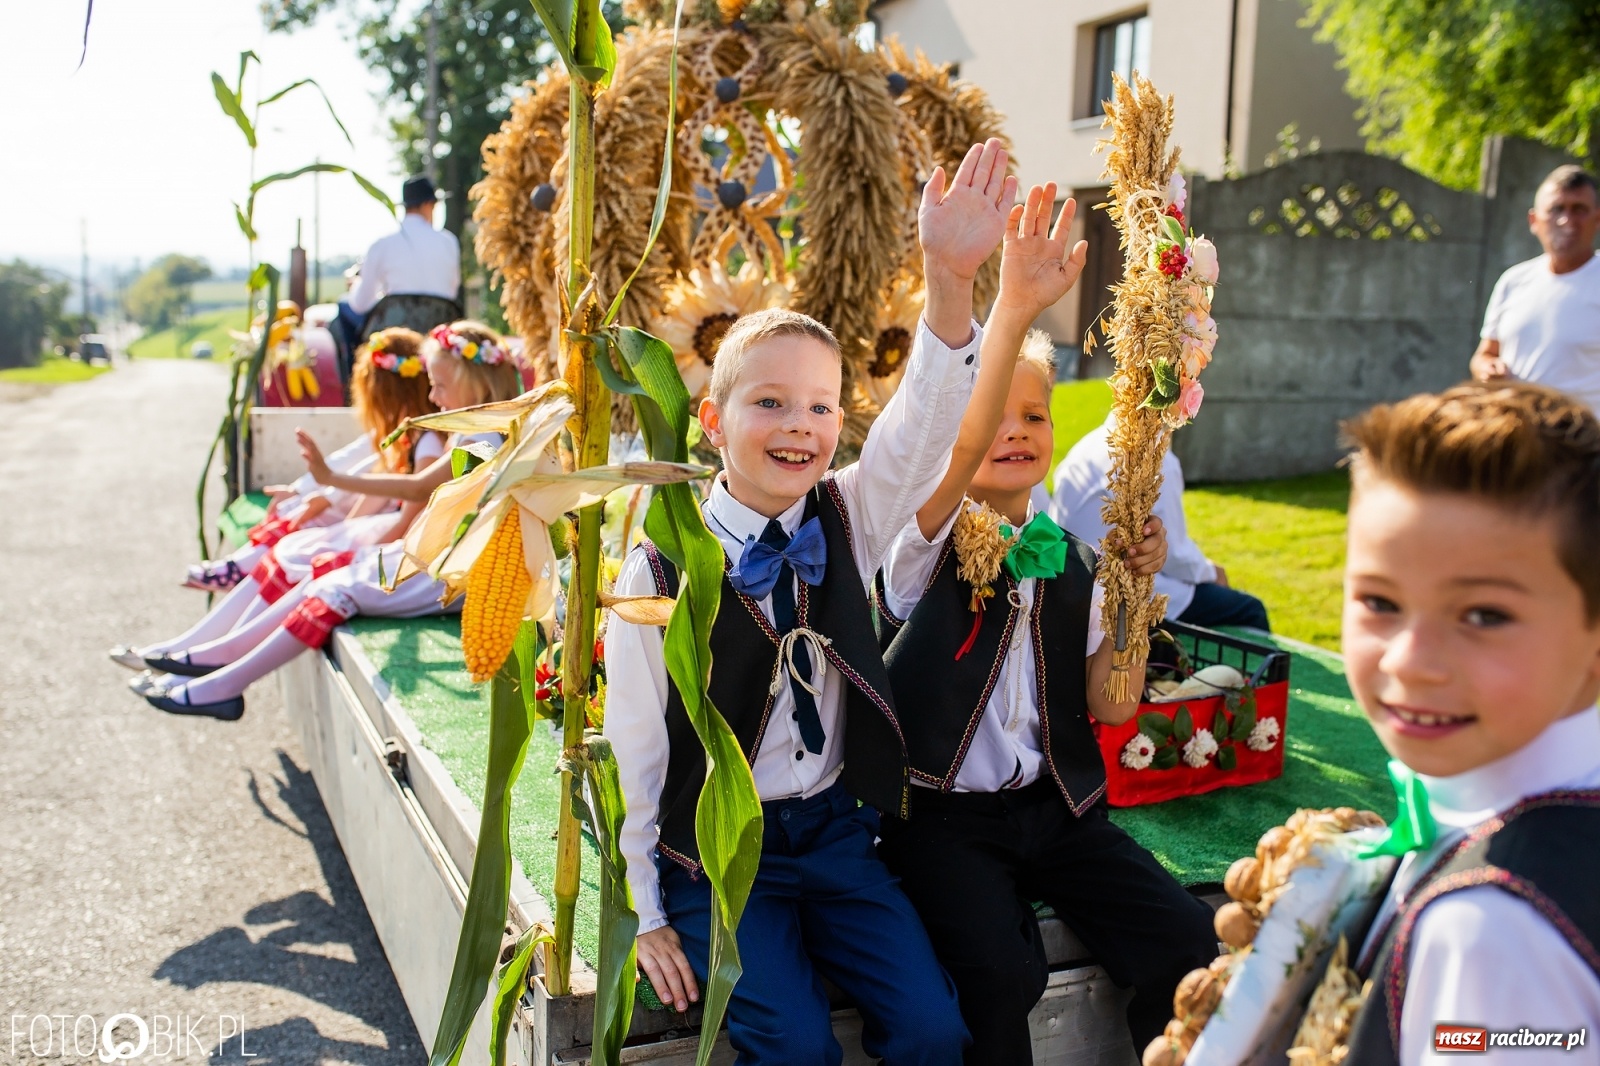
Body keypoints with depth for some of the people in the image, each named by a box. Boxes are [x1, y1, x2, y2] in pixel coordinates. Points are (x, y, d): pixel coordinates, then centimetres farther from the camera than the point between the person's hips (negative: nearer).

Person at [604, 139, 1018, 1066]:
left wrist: (952, 282, -37)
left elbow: (923, 427, -20)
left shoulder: (850, 521, -1)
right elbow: (635, 748, -6)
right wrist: (649, 913, -3)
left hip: (835, 829, 3)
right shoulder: (662, 565, -12)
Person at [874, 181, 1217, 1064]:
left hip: (1054, 806, 4)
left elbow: (1113, 705, 4)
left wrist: (1134, 584, -6)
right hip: (942, 813, -4)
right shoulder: (929, 544, -4)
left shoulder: (1070, 561, 9)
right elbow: (961, 450, -27)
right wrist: (1015, 308, -37)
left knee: (1188, 944, -11)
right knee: (1002, 973, -26)